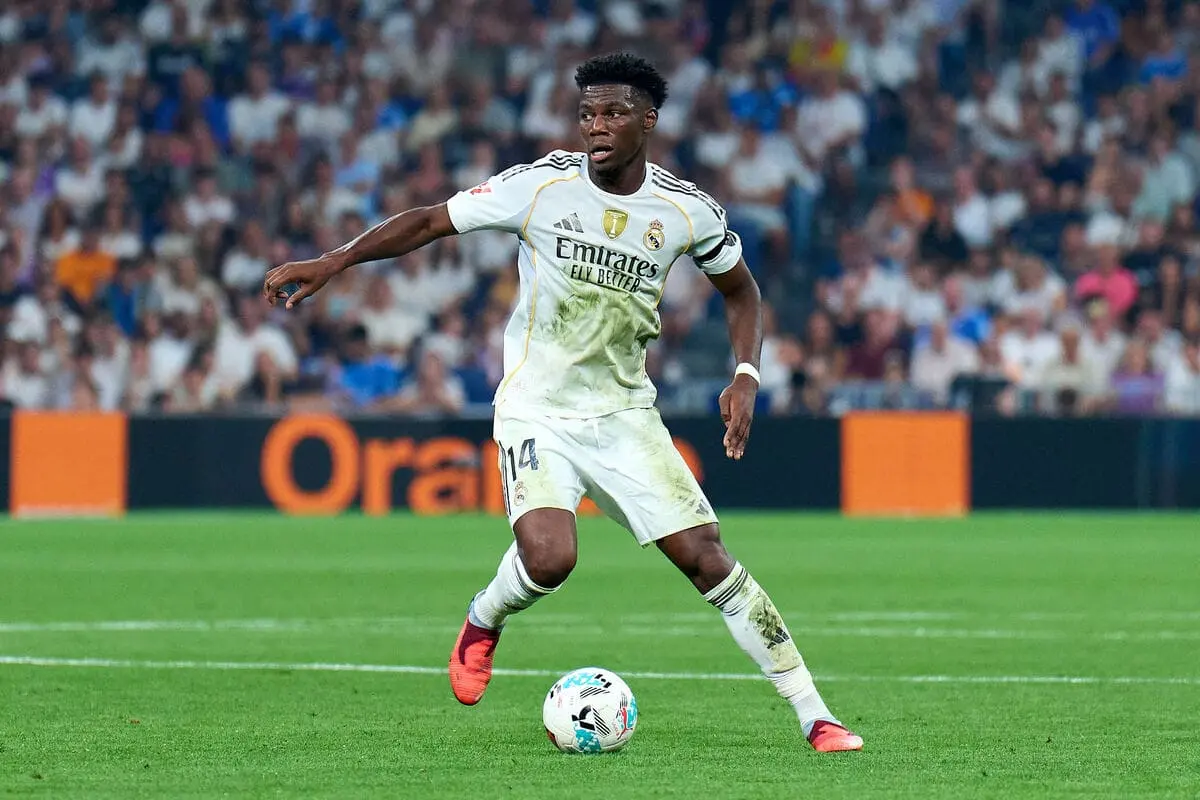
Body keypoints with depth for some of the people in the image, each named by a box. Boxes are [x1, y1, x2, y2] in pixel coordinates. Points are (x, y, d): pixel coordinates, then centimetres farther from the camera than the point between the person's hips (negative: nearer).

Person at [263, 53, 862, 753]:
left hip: (625, 413, 2)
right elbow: (429, 221, -5)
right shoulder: (545, 184, -10)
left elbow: (741, 290, 14)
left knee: (707, 558, -8)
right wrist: (331, 262, -15)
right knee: (549, 558, -27)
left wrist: (746, 376, -2)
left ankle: (814, 715, 0)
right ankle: (482, 626, 9)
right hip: (538, 413, -2)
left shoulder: (687, 210, -4)